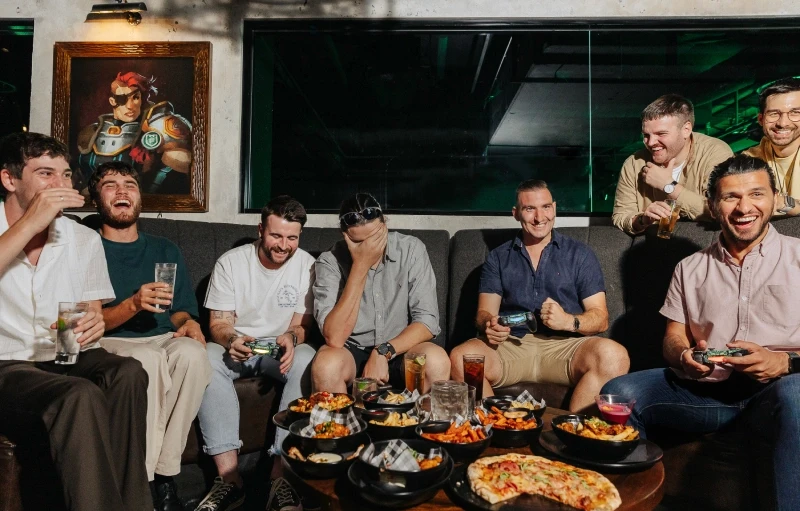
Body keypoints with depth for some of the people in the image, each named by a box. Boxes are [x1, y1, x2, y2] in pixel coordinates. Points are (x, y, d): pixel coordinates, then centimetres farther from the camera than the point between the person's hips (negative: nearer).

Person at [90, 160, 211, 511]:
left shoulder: (165, 250, 18)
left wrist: (188, 323, -10)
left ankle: (164, 473, -21)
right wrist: (133, 304, -19)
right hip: (109, 344, -3)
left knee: (192, 352, -32)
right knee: (148, 359, -37)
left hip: (162, 339, 3)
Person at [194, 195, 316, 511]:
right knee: (208, 359, -33)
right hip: (237, 345, 1)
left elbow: (303, 324, -3)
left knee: (307, 360, -34)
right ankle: (230, 477, -32)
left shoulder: (307, 265, -6)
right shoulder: (230, 262, -6)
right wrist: (231, 339, -29)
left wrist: (291, 337, -27)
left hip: (282, 348, 0)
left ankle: (281, 474, -31)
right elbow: (218, 322, -5)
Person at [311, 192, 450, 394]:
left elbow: (427, 321, -11)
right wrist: (360, 266, -26)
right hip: (352, 351, 0)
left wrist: (383, 352, -25)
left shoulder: (411, 249, -9)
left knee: (436, 361, -30)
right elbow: (334, 339, -23)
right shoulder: (330, 262, -13)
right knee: (325, 364, -32)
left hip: (402, 349, 1)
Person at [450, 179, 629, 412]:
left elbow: (600, 318, 6)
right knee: (460, 357, -29)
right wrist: (489, 324, -15)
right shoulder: (498, 258, 16)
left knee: (614, 356, -30)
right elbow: (484, 312, 10)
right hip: (511, 345, 1)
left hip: (565, 345, 0)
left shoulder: (580, 255, 12)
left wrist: (569, 321, -16)